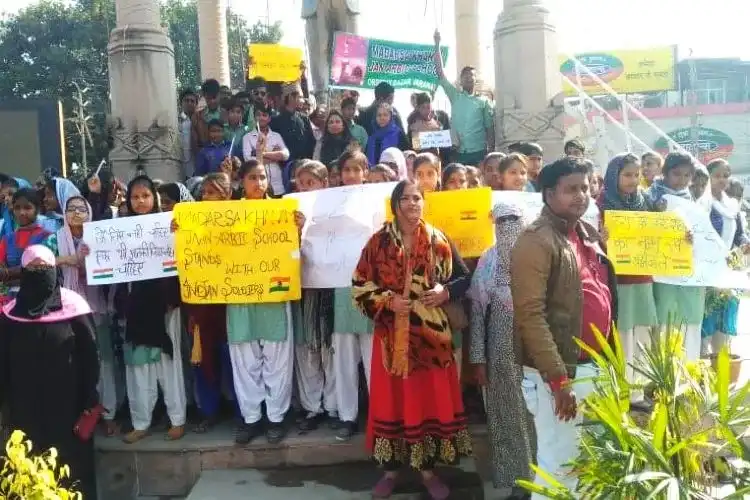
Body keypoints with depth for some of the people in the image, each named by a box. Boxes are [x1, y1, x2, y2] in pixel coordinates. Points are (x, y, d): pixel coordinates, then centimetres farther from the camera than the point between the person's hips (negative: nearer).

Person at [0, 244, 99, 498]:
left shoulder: (73, 305, -7)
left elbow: (89, 354, -7)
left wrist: (89, 399, -8)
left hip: (66, 403, -3)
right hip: (26, 405, 3)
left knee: (72, 459, 5)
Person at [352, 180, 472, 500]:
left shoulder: (438, 240, 2)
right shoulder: (379, 242, -1)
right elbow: (360, 286, 0)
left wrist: (444, 293, -9)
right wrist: (388, 300, -13)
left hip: (431, 332, 1)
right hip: (392, 333, -1)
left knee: (431, 396, 7)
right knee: (392, 397, 6)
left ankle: (427, 469, 24)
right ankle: (390, 469, 22)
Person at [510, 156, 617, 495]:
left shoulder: (590, 234, 11)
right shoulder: (536, 241, -15)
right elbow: (530, 315, -21)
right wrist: (558, 378, -22)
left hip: (596, 365, 8)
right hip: (558, 371, -8)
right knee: (560, 464, 3)